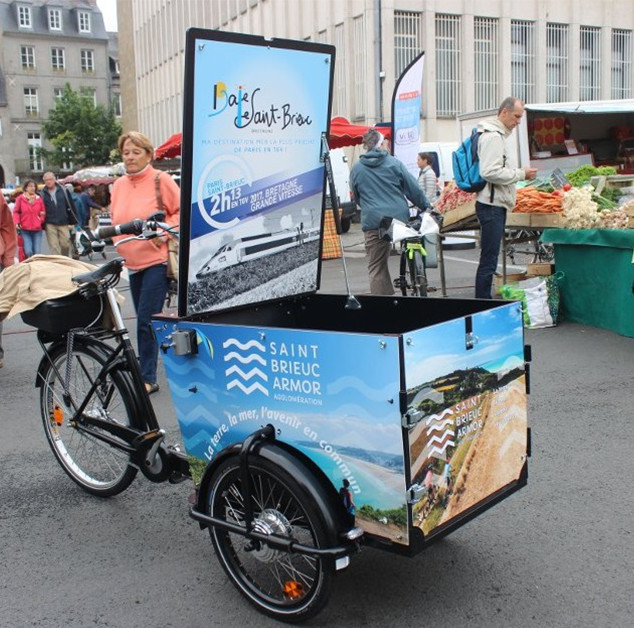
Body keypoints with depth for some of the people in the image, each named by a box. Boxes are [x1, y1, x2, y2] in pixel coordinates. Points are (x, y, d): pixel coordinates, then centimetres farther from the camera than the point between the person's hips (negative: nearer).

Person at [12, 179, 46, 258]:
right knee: (28, 252, -12)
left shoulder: (39, 199, 6)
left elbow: (43, 212, 14)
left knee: (37, 253, -2)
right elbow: (16, 212, 5)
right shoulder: (20, 198, 1)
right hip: (25, 229, -2)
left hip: (37, 229, 2)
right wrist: (17, 222, -10)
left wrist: (41, 219, -5)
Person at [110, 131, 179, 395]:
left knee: (145, 321, -10)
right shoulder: (119, 185, 10)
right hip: (132, 262, 7)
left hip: (156, 260, -6)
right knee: (145, 320, 15)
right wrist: (120, 244, 7)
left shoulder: (160, 180, -8)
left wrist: (165, 232, -13)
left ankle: (147, 378, 0)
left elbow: (181, 211, -3)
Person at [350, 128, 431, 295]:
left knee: (377, 267, 3)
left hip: (372, 221, 0)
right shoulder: (394, 163, 4)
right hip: (399, 217, 0)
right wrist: (426, 207, 16)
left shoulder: (356, 169, 8)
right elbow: (413, 189, 5)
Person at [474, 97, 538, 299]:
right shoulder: (492, 136, -13)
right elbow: (490, 172, -22)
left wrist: (519, 174, 15)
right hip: (491, 205, -11)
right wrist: (521, 174, -14)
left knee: (490, 259, 13)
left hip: (496, 205, 11)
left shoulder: (497, 135, 20)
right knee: (489, 260, -9)